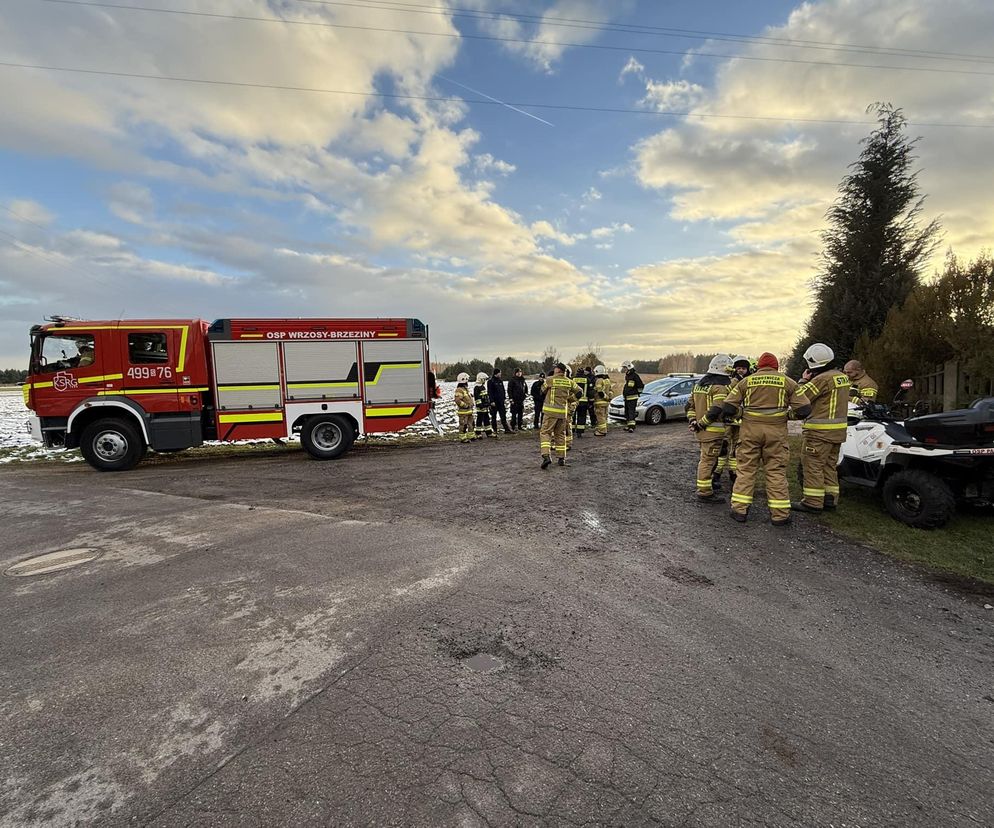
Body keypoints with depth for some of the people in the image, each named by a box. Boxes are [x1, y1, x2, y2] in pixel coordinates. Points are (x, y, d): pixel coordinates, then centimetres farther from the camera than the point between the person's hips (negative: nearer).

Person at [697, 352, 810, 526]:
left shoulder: (746, 381, 6)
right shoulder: (787, 382, 6)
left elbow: (727, 408, 1)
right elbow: (804, 409, 3)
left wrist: (702, 422, 7)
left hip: (750, 430, 0)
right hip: (776, 432, 0)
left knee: (746, 469, 7)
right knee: (776, 472, 7)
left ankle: (740, 510, 7)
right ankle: (780, 514, 10)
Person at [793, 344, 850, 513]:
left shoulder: (822, 379, -18)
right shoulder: (842, 376, 12)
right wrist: (810, 380, 8)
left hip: (820, 431, -9)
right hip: (837, 430, 9)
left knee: (813, 465, -3)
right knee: (830, 464, 16)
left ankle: (813, 502, 0)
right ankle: (830, 498, 23)